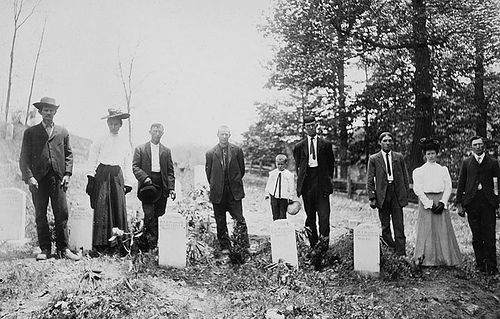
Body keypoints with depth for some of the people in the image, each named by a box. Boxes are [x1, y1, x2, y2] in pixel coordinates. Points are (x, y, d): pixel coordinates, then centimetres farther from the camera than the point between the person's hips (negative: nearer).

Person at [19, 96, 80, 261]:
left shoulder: (63, 132, 16)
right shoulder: (30, 132, 11)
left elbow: (69, 154, 14)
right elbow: (24, 157, 5)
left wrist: (67, 174, 1)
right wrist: (29, 176, -8)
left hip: (58, 178, 1)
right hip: (38, 179, -1)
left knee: (62, 214, -3)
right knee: (40, 216, 2)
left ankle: (63, 249, 3)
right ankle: (45, 249, 10)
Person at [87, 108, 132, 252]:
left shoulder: (125, 143, 16)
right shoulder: (100, 141, 7)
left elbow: (127, 164, 17)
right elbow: (92, 161, 5)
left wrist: (127, 183, 11)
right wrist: (91, 178, -4)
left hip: (117, 175, 2)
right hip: (102, 174, -2)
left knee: (119, 207, -3)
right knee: (101, 208, -7)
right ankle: (100, 243, -2)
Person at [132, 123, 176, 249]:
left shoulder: (166, 151, 14)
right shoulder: (140, 149, 8)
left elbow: (170, 171, 11)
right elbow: (135, 167, 1)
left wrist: (171, 188, 0)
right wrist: (145, 178, -16)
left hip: (162, 187, 2)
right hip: (147, 185, -2)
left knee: (160, 215, 4)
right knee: (149, 214, -10)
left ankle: (158, 240, 13)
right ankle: (151, 241, -5)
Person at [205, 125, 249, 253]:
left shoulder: (237, 150, 2)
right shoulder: (210, 153, 2)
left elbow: (242, 169, 10)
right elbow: (208, 172, 10)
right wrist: (215, 186, 10)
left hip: (234, 191, -1)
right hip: (218, 192, 1)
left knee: (239, 219, -4)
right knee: (220, 222, 7)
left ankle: (245, 245, 3)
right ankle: (225, 246, 18)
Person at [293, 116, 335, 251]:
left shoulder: (326, 144, 9)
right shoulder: (299, 146, 11)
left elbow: (331, 163, 13)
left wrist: (328, 178, 8)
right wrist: (300, 179, 8)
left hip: (322, 181, -1)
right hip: (307, 183, 1)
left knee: (324, 213, -9)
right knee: (309, 214, 6)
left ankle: (324, 241, -5)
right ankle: (313, 243, 13)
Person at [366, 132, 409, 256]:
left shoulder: (399, 157, 9)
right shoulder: (373, 159, 4)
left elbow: (405, 177, 12)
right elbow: (370, 180, 2)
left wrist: (406, 193, 5)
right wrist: (372, 197, -5)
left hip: (397, 193, 1)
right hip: (382, 194, -1)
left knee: (399, 225, 0)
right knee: (385, 226, 5)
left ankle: (401, 253, 5)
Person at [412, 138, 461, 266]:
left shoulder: (443, 170, 12)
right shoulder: (419, 171, 5)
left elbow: (448, 188, 5)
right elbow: (418, 190, -3)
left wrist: (442, 203, -9)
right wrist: (430, 204, -11)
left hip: (441, 203, 2)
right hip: (426, 202, -2)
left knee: (443, 230, 1)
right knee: (427, 231, -3)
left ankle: (445, 259, 7)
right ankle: (426, 260, 2)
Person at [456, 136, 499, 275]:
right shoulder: (466, 163, 10)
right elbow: (461, 184, 9)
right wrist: (459, 204, 4)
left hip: (488, 201, -1)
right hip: (472, 201, 1)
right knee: (476, 236, 7)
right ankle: (480, 264, 16)